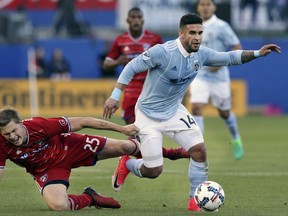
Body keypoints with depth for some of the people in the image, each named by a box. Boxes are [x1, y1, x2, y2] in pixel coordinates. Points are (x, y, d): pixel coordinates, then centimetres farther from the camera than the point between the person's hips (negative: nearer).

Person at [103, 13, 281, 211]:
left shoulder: (201, 54, -7)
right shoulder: (162, 52, -26)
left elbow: (229, 57, 7)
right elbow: (132, 67, -18)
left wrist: (257, 53, -6)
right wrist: (115, 96, -21)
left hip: (174, 111, 6)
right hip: (148, 115, -6)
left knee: (199, 150, -9)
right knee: (154, 171, -4)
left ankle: (196, 201, 5)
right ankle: (126, 164, 31)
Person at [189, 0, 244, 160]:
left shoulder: (221, 26, -10)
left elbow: (237, 48, -12)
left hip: (218, 76, -3)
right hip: (199, 76, 3)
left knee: (224, 112, 13)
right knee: (196, 108, -16)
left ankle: (236, 140, 40)